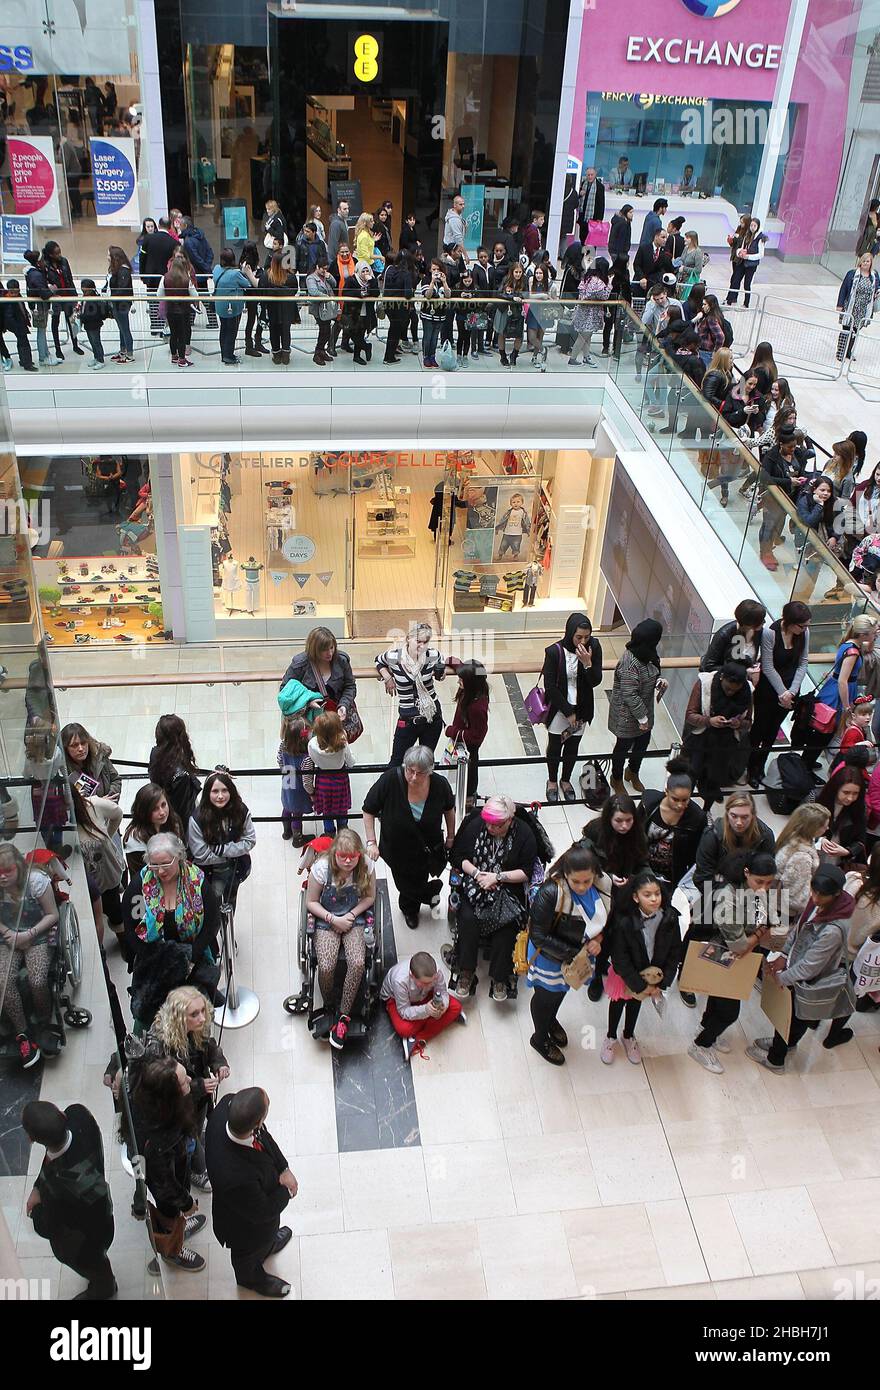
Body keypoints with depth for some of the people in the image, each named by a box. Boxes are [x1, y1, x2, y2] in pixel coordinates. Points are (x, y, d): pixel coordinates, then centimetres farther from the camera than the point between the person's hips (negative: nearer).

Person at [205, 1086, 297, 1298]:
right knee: (250, 1253, 31)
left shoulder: (227, 1106, -35)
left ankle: (266, 1246, 70)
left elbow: (263, 1136, -13)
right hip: (248, 1225, -5)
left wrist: (284, 1168, -18)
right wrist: (286, 1192, -12)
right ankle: (251, 1278, 62)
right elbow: (264, 1212, -28)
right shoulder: (237, 1178, -50)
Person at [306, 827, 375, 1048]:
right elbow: (311, 902, -7)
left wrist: (351, 915, -12)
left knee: (357, 963, -24)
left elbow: (369, 897, 1)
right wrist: (333, 919, -17)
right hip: (327, 919, -1)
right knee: (326, 967, -23)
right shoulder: (321, 868, -20)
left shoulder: (366, 866, -15)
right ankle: (329, 1010, 8)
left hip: (355, 918, 1)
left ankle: (343, 1015, -6)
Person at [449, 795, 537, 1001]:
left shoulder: (524, 834, -7)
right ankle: (466, 972, -16)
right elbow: (457, 857, 4)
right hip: (476, 883, 1)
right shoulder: (475, 826, -3)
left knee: (507, 923, -28)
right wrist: (477, 873, -11)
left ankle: (499, 978, -15)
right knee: (467, 917, -27)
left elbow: (526, 873, -6)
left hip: (508, 889, -1)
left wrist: (497, 877, -16)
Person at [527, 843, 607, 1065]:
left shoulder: (599, 889, -20)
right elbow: (539, 936, -30)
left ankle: (551, 1020, 63)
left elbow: (604, 918, 0)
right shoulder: (550, 894, -37)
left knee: (561, 990, 32)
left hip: (578, 953, 5)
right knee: (546, 995, 20)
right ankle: (540, 1037, 49)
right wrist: (571, 955, -31)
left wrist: (597, 939, -19)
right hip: (549, 957, -5)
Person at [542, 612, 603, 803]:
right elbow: (550, 686, -18)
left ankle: (566, 780, 43)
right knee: (555, 747, 17)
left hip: (581, 709, 3)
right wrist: (568, 712, -15)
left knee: (573, 748, 20)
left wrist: (587, 663, -29)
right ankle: (552, 781, 40)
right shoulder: (554, 651, -23)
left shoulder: (594, 647, -13)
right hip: (559, 708, -3)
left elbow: (596, 681, -11)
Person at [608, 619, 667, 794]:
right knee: (624, 746, 15)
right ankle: (617, 779, 40)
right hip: (628, 715, -8)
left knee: (643, 741, 25)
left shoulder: (645, 655, -6)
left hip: (643, 710, 9)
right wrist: (642, 717, -20)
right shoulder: (630, 665, -34)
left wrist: (658, 680, -7)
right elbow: (630, 696, -29)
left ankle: (633, 772, 51)